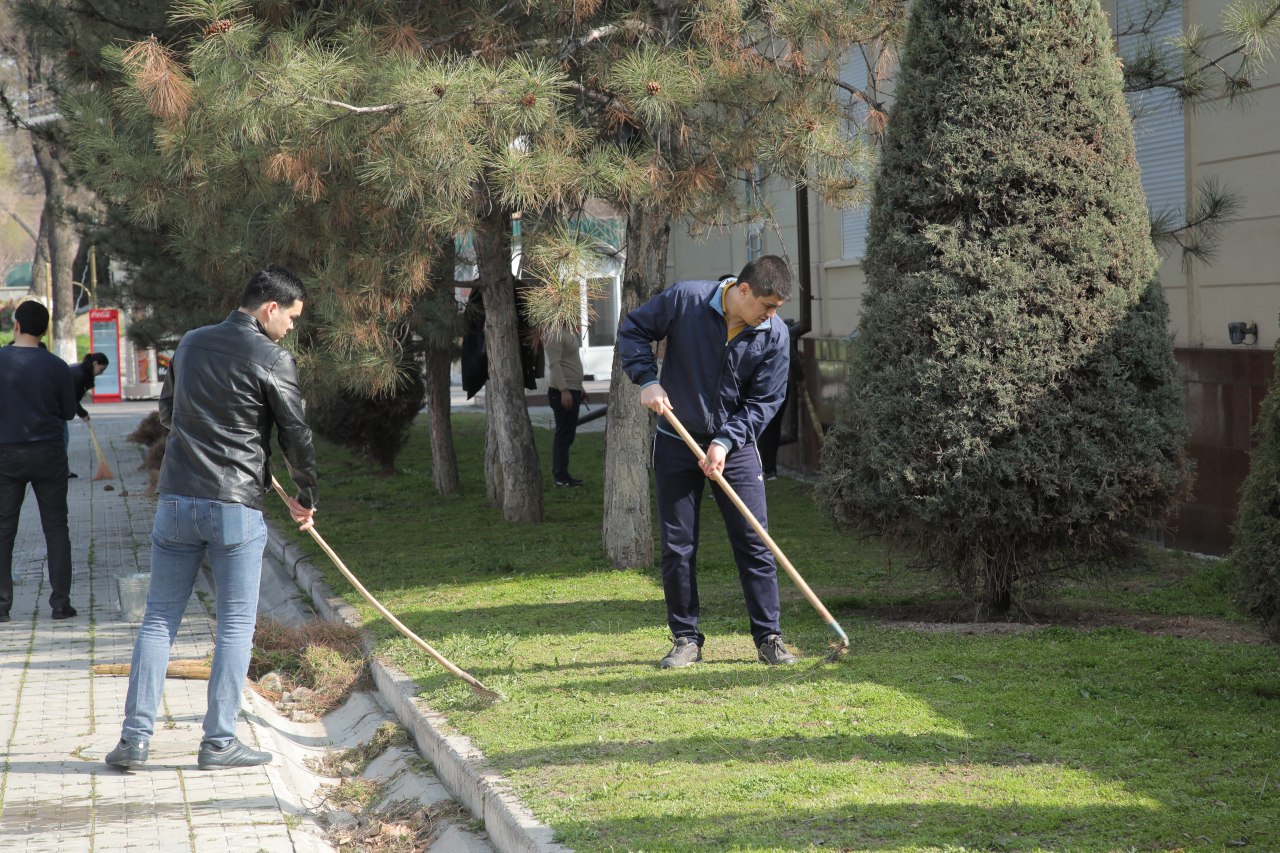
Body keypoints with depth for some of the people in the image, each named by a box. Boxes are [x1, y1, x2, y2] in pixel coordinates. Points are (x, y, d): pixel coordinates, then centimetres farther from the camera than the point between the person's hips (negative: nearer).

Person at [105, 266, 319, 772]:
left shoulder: (190, 344, 12)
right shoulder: (272, 360, -6)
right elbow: (296, 435, -1)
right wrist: (306, 498, 14)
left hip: (175, 498, 5)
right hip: (235, 506, -5)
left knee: (159, 619, 9)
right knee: (235, 626, 4)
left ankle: (135, 738, 6)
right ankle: (219, 743, 5)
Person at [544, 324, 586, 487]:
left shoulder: (569, 332, 14)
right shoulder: (555, 333, -15)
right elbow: (554, 364, -22)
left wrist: (579, 388, 22)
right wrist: (564, 390, -27)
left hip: (572, 390, 10)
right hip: (562, 392, -10)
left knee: (568, 435, 12)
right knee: (563, 434, -7)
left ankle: (563, 474, 18)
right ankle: (560, 478, -5)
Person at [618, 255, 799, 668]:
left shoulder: (775, 335, -10)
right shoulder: (685, 299, -15)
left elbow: (764, 401, -6)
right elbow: (633, 329, -2)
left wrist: (726, 440, -17)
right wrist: (647, 379, -15)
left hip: (735, 445, 1)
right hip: (677, 443, -1)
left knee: (754, 543, -2)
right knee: (677, 547, 3)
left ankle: (769, 637, 5)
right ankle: (686, 638, 13)